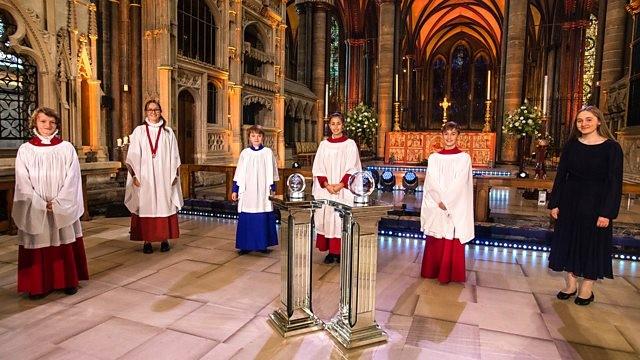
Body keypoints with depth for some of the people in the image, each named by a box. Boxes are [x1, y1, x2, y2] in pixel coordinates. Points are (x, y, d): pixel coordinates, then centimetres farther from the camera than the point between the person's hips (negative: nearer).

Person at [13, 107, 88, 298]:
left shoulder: (67, 148, 3)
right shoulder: (25, 149, 4)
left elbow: (72, 178, -3)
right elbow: (23, 182, -1)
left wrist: (57, 203, -11)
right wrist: (42, 204, -11)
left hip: (63, 208, 0)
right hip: (35, 210, 0)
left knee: (65, 244, 4)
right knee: (38, 247, 3)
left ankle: (68, 281, 15)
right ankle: (39, 285, 14)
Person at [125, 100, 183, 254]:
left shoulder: (168, 132, 8)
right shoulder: (139, 131, 5)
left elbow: (174, 156, 8)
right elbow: (132, 156, 2)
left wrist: (175, 175, 1)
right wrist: (134, 175, -6)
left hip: (164, 177, 1)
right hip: (144, 177, -1)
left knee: (164, 205, 2)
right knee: (146, 206, 0)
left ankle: (165, 239, 10)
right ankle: (147, 240, 6)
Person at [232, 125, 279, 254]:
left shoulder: (268, 152, 3)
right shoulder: (245, 153, 4)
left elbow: (272, 173, 6)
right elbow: (239, 173, 7)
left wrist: (272, 189, 2)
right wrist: (235, 190, 4)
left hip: (263, 192, 0)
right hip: (247, 192, 1)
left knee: (263, 219, 3)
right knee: (246, 219, 2)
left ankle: (262, 244, 16)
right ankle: (246, 245, 13)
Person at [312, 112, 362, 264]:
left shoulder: (350, 144, 2)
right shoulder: (324, 144, 9)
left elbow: (352, 169, -4)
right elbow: (318, 168, 4)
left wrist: (340, 185, -15)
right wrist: (327, 185, -10)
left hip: (344, 190, -2)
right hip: (325, 189, 3)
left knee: (342, 217, -3)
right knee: (327, 217, 2)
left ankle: (341, 252, 7)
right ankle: (330, 251, 11)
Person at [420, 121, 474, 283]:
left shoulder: (464, 158, -1)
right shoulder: (433, 157, 7)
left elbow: (460, 183, -10)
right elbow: (431, 182, -2)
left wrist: (446, 202, -16)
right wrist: (440, 201, -14)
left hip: (456, 208, -2)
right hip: (436, 207, 2)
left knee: (453, 242, 1)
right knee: (435, 241, 7)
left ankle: (450, 274, 13)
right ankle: (433, 272, 20)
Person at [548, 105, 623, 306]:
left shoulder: (611, 147, -8)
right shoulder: (571, 145, 2)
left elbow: (615, 182, -9)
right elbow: (561, 175, 4)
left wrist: (607, 213, -15)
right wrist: (554, 203, 0)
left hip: (595, 203, -3)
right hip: (569, 201, 4)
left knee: (592, 243, 7)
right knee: (568, 240, 10)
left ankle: (587, 288, 22)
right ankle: (570, 284, 25)